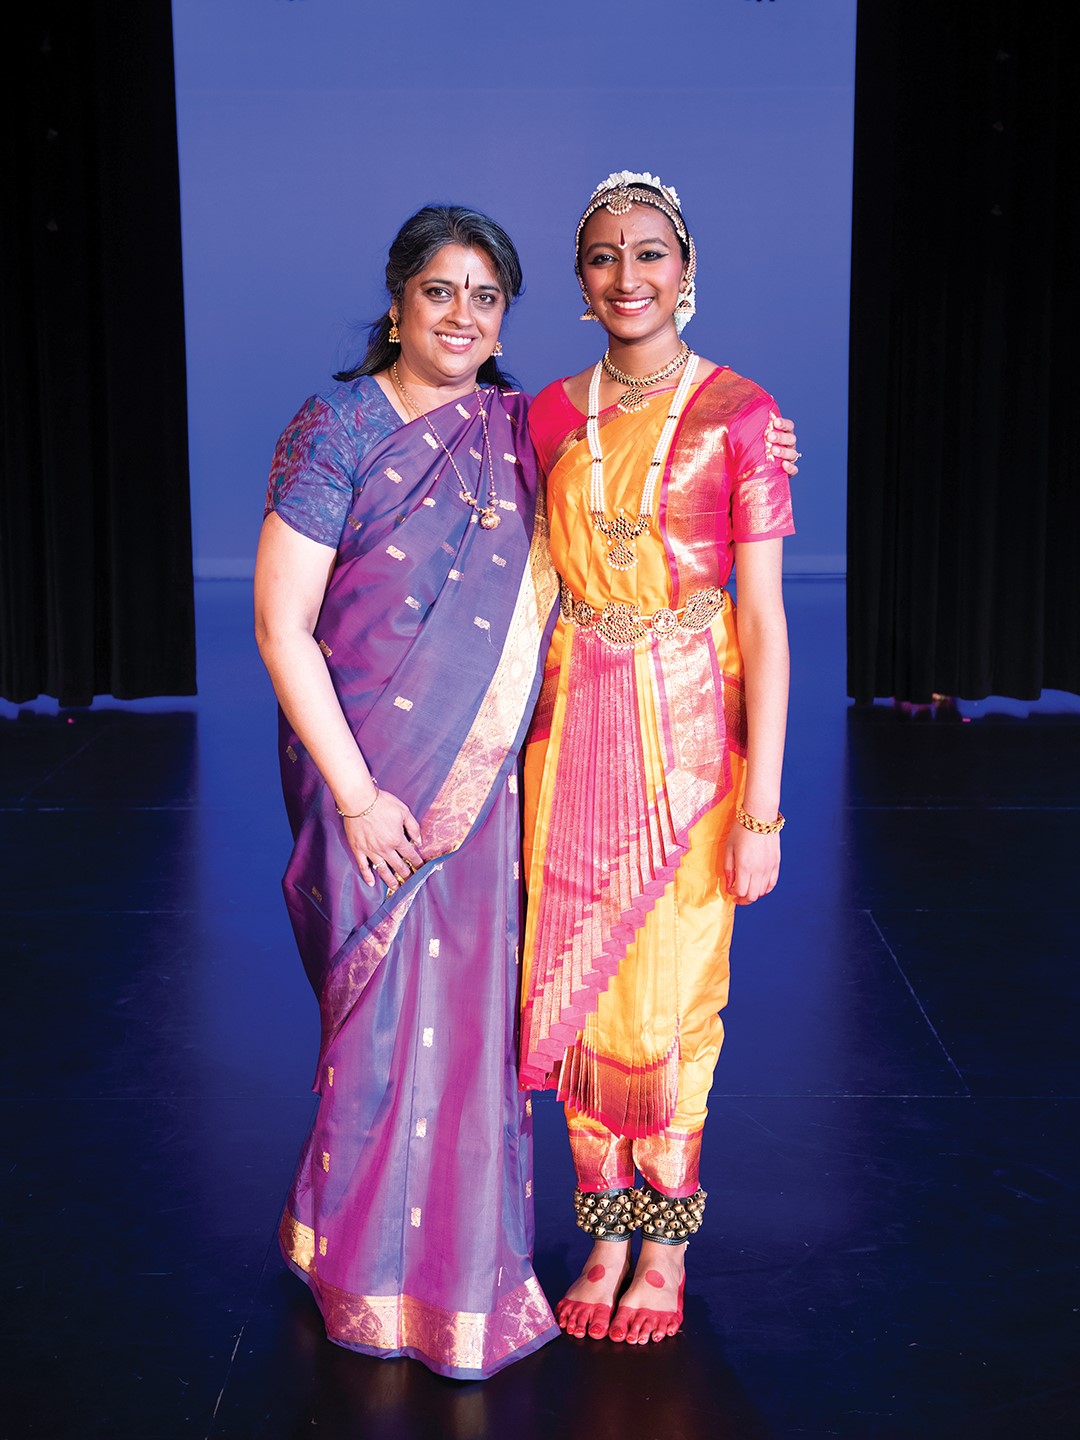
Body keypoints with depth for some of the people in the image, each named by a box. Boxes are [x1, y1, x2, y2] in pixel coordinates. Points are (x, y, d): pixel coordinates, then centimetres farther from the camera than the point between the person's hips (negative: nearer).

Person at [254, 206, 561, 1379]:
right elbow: (281, 627, -10)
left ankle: (468, 1261, 26)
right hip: (370, 779, -4)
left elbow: (545, 596, 12)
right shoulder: (337, 432, -7)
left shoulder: (518, 433, 6)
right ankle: (378, 1275, 25)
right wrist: (359, 795, -13)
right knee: (389, 1013, 4)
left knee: (475, 1008, 8)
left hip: (487, 783, 4)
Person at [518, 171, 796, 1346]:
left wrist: (763, 807, -11)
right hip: (574, 729, 4)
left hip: (690, 735, -3)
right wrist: (526, 738, 7)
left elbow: (764, 621, -8)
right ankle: (607, 1224, 25)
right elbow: (540, 584, 12)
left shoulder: (741, 412, -6)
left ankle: (669, 1232, 25)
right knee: (574, 984, 7)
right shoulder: (551, 414, 6)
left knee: (674, 990, 5)